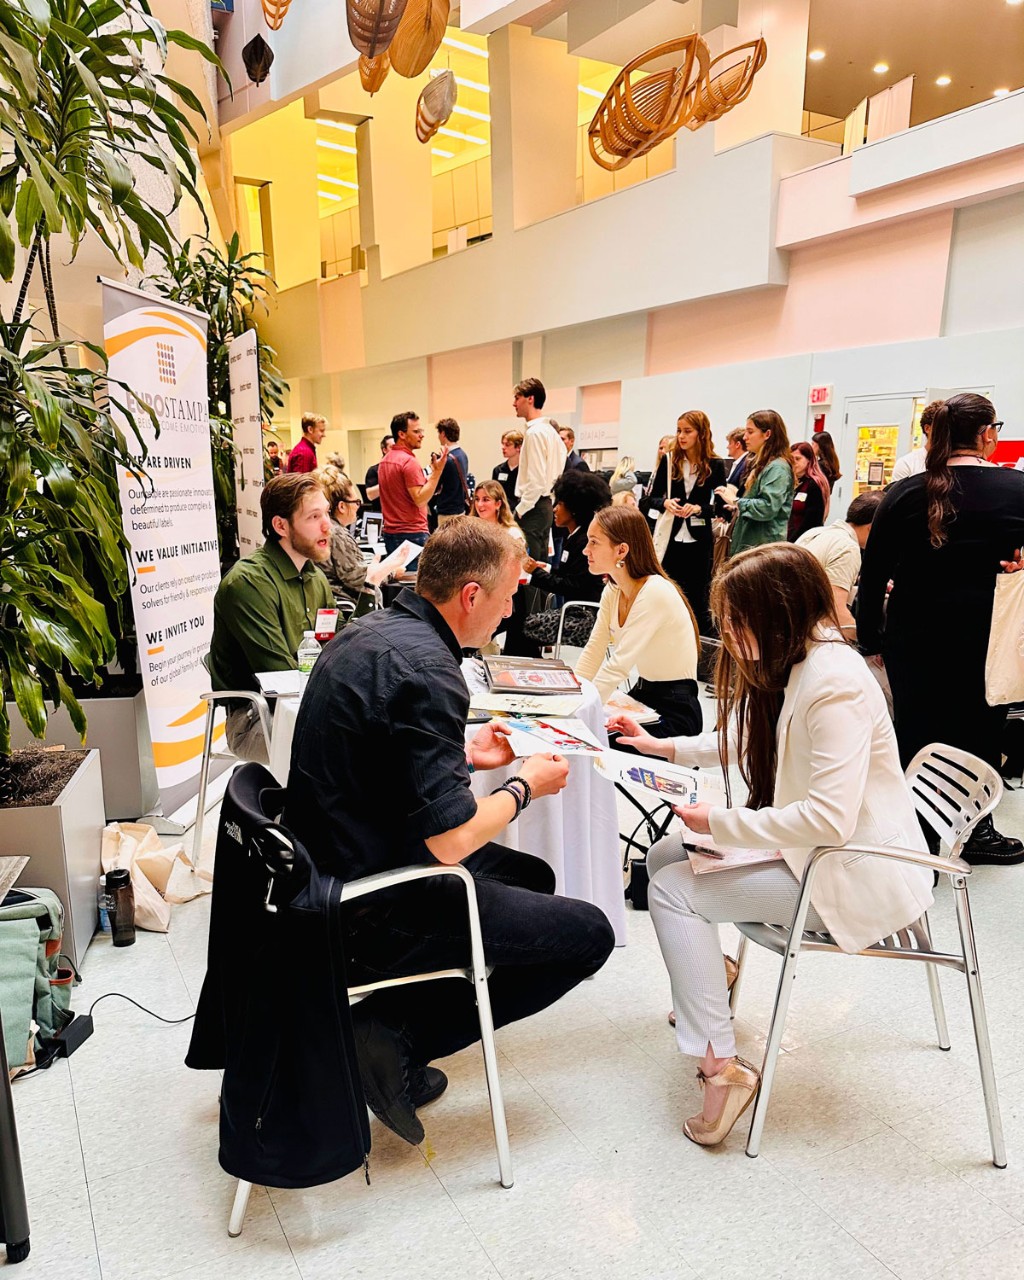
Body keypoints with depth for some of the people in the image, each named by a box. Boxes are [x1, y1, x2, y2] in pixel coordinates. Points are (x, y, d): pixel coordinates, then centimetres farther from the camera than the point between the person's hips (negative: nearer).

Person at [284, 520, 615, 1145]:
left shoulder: (369, 630, 5)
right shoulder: (426, 668, -25)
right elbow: (450, 840, -25)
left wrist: (463, 755, 13)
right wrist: (525, 786, -8)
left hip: (337, 867, 10)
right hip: (373, 911, -9)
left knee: (533, 877, 23)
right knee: (589, 933, -2)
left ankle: (386, 1023, 16)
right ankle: (398, 1034, 0)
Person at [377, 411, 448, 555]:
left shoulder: (384, 460, 13)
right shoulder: (409, 461, -15)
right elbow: (420, 500, -20)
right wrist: (437, 471, -19)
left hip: (390, 532, 9)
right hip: (412, 534, -9)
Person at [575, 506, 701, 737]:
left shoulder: (655, 593, -22)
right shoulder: (613, 590, 3)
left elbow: (618, 667, -26)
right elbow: (593, 652, 0)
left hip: (673, 713, -7)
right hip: (641, 696, 7)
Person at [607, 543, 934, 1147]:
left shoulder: (835, 683, -26)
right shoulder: (790, 667, 4)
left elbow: (828, 818, -31)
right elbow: (747, 742, 20)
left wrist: (719, 822, -20)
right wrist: (662, 746, 12)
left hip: (858, 878, -9)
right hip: (817, 853, 9)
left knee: (672, 889, -13)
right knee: (667, 854, 7)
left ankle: (721, 1064, -8)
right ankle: (709, 982, 29)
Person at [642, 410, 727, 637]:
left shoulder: (715, 465, -2)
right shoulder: (669, 460, 4)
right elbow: (652, 499, 6)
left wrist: (699, 508, -21)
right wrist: (665, 503, -15)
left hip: (700, 541, -2)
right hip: (671, 538, 2)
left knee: (698, 597, 6)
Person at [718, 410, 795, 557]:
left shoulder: (777, 467, -13)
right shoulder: (760, 464, 18)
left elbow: (768, 507, -24)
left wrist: (736, 501, -15)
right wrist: (736, 507, 11)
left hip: (764, 546, -10)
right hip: (748, 543, 10)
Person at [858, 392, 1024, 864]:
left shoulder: (905, 494, -4)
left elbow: (872, 575, -2)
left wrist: (870, 635, 5)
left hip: (914, 636, 1)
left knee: (916, 733, 10)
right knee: (979, 733, 14)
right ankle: (975, 833, 30)